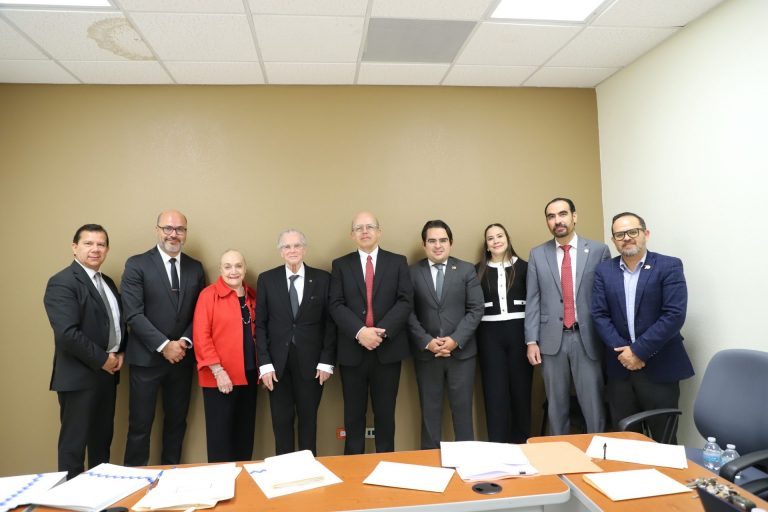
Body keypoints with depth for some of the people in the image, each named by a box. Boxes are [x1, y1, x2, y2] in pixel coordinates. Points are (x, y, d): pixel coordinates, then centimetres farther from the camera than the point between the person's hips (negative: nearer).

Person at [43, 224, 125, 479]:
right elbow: (67, 333, -24)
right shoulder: (62, 283, -15)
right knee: (74, 442, 4)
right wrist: (102, 359, -17)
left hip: (107, 372, 8)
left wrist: (119, 352, 3)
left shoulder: (107, 282, 13)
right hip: (79, 376, -8)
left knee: (103, 438, 17)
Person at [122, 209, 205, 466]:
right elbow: (133, 314, -12)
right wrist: (164, 345, -16)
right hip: (147, 357, -4)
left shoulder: (195, 267, 6)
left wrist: (185, 341, -9)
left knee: (177, 421, 14)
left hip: (182, 356, 4)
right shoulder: (137, 264, -6)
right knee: (141, 424, 4)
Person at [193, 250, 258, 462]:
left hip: (249, 376, 5)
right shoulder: (209, 295, -6)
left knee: (245, 433, 14)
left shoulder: (252, 296, 10)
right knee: (220, 434, 5)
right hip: (221, 378, -5)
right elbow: (201, 336, -11)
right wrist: (218, 371, -16)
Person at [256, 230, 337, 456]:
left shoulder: (322, 278, 0)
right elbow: (260, 324, 1)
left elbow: (330, 321, 0)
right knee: (281, 421, 10)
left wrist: (327, 361, -5)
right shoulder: (266, 279, 2)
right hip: (277, 362, 1)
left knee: (308, 419, 11)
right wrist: (264, 363, -6)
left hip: (311, 362, 0)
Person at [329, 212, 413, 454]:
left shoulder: (397, 262, 5)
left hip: (388, 349, 0)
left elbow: (405, 301, -4)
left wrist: (381, 331, -16)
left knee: (385, 414, 11)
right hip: (352, 350, 0)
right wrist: (360, 332, -18)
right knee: (353, 415, 10)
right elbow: (336, 306, -3)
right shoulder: (340, 265, 6)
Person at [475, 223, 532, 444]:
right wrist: (473, 336, -6)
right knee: (495, 391, 4)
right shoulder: (479, 270, 4)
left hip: (519, 331, 0)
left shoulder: (523, 267, 3)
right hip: (490, 334, 0)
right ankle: (498, 445, 15)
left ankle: (522, 443, 25)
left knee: (521, 388, 9)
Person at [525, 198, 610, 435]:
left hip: (587, 339, -1)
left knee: (593, 405, 4)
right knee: (556, 406, 12)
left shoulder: (599, 250, 2)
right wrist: (531, 341, -1)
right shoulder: (537, 254, 6)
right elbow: (533, 300, 4)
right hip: (552, 339, 2)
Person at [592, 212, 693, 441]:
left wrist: (639, 351, -15)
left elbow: (674, 315, -13)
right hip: (619, 367, 3)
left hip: (659, 367, -3)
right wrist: (622, 350, -11)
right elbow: (599, 315, 0)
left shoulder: (669, 266, -4)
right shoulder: (604, 270, 6)